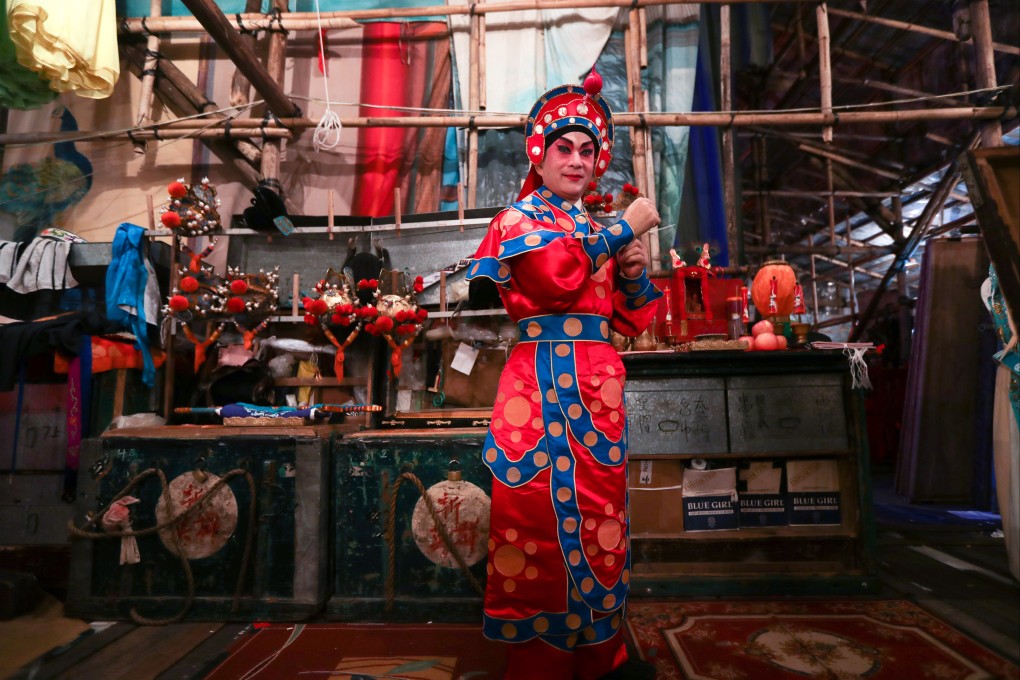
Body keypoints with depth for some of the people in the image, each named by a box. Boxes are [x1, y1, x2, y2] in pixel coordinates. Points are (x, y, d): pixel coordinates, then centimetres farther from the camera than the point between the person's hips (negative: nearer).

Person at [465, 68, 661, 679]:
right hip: (545, 385, -5)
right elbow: (559, 272, -17)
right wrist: (627, 230, -6)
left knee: (599, 516, 10)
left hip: (601, 388, 6)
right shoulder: (518, 218, 5)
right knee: (544, 517, -2)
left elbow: (632, 322, 19)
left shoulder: (602, 230, 21)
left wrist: (636, 274, 1)